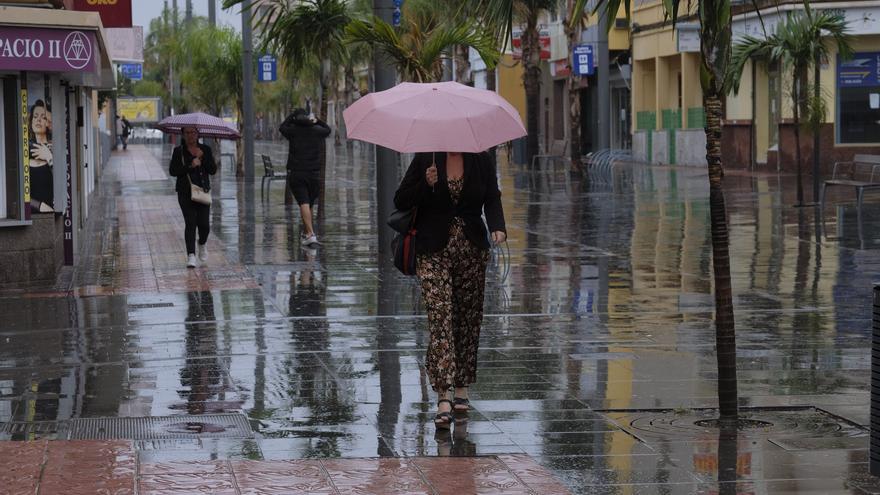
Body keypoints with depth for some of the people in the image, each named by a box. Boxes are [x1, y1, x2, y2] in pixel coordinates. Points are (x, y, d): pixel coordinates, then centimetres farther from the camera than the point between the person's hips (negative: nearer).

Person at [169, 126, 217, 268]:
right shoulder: (178, 151, 5)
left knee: (204, 224, -4)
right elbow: (173, 171, -5)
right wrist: (190, 166, -15)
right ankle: (191, 255, -9)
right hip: (185, 192, -1)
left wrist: (202, 158, -11)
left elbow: (213, 170, 2)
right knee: (190, 223, -11)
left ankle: (202, 244, 28)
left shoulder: (206, 150, 9)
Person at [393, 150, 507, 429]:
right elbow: (401, 201, 0)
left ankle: (461, 388, 23)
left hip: (472, 249, 3)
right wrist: (426, 184, -18)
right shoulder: (425, 159, -1)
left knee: (468, 319, 8)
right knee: (440, 318, -13)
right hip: (433, 252, -3)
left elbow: (492, 200, -1)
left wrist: (498, 228, -21)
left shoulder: (482, 161, 5)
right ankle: (443, 399, -20)